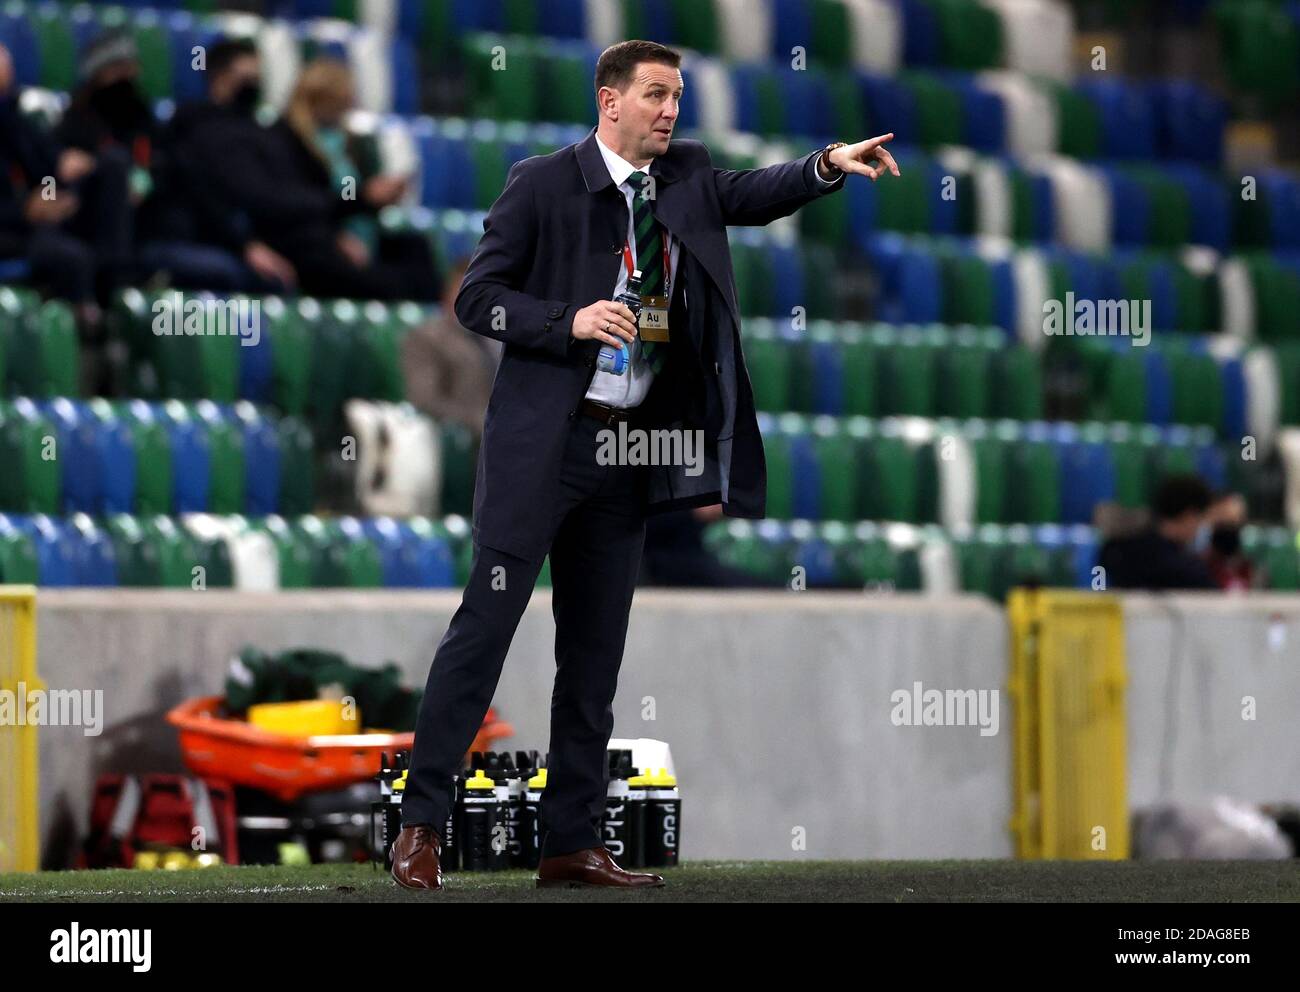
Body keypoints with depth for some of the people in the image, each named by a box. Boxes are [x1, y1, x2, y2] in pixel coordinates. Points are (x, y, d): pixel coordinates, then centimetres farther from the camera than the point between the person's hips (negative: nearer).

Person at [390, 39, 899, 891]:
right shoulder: (544, 183, -4)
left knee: (596, 649, 8)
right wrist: (569, 322, -18)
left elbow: (752, 195, -7)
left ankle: (572, 843, 13)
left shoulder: (685, 176, 10)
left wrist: (829, 167, -23)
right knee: (487, 620, -8)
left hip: (628, 448, 6)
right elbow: (477, 298, -5)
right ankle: (423, 824, -5)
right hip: (543, 439, -6)